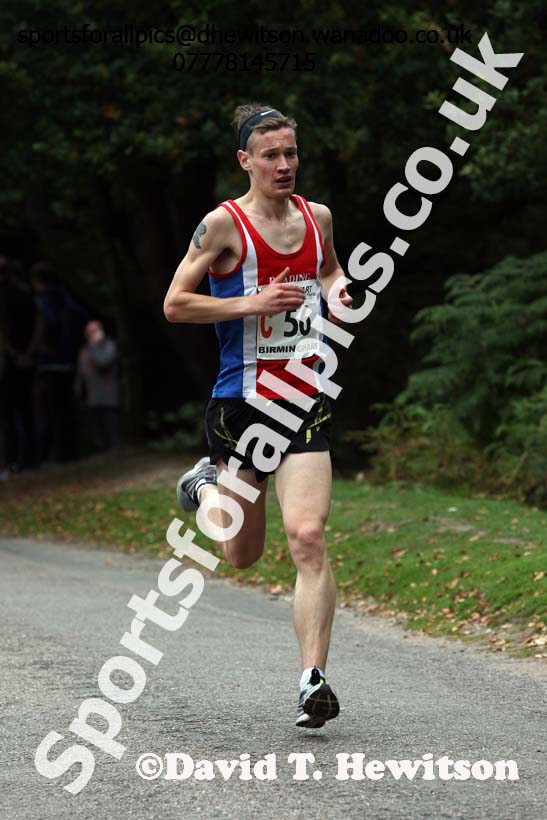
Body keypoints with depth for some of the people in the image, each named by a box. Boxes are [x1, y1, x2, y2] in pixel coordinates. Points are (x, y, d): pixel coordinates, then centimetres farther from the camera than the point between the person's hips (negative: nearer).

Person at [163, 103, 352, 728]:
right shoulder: (224, 224, -7)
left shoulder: (317, 217, 9)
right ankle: (206, 486, 46)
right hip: (240, 403, -2)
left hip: (305, 406, 2)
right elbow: (174, 304, -8)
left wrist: (337, 293, 7)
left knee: (308, 539, -16)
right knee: (242, 557, 12)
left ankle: (313, 682, -14)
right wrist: (251, 303, -17)